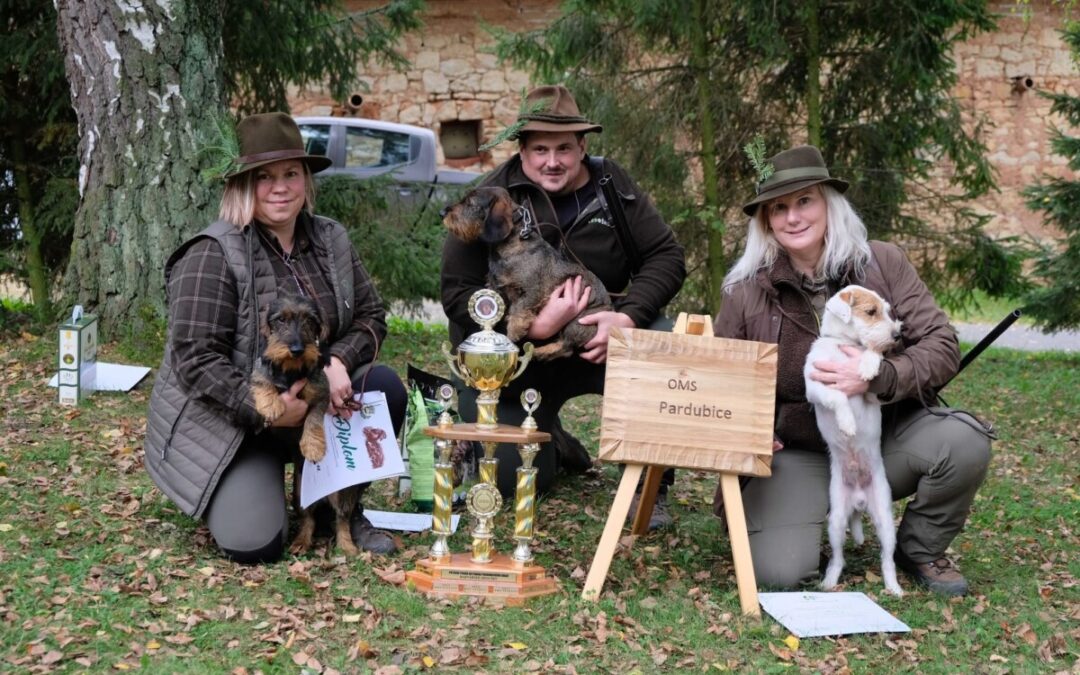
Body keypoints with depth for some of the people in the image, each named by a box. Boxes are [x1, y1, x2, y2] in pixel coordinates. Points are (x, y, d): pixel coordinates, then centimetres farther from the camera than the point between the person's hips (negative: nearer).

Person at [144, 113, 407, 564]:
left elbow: (370, 316, 4)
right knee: (256, 544, -23)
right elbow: (196, 361, -22)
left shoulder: (331, 241, 2)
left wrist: (340, 362, -18)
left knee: (384, 388, -20)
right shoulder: (212, 256, -18)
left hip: (309, 404, 6)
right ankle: (236, 492, 14)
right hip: (222, 421, -5)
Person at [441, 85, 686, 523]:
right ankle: (550, 439, 32)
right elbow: (458, 294, -18)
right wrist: (533, 327, -33)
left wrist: (628, 317, -29)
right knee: (515, 479, -8)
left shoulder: (612, 186, -4)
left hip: (594, 344, 1)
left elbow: (666, 256, -9)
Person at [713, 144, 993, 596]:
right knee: (777, 572, -24)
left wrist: (877, 377, -29)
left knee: (964, 442, -28)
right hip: (797, 454, -1)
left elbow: (942, 347, -11)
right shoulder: (747, 293, -6)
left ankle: (919, 550, 3)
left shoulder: (883, 263, -6)